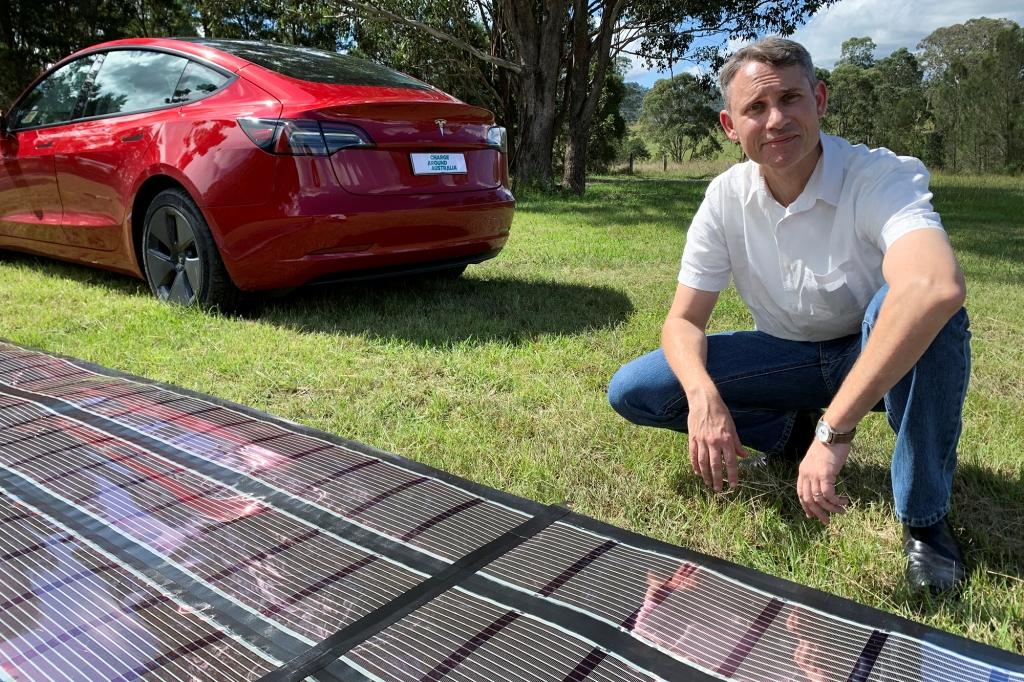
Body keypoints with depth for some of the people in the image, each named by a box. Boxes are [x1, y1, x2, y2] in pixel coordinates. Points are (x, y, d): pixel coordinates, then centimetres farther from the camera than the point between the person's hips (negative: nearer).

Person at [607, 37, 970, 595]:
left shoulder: (883, 179, -27)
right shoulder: (726, 198, -13)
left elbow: (938, 287, -47)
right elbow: (683, 320, -11)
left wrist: (835, 429, -53)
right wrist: (703, 394, -34)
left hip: (883, 359, -3)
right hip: (788, 356, 3)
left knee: (913, 307, -39)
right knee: (631, 391, -11)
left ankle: (924, 519, -17)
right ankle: (796, 431, 5)